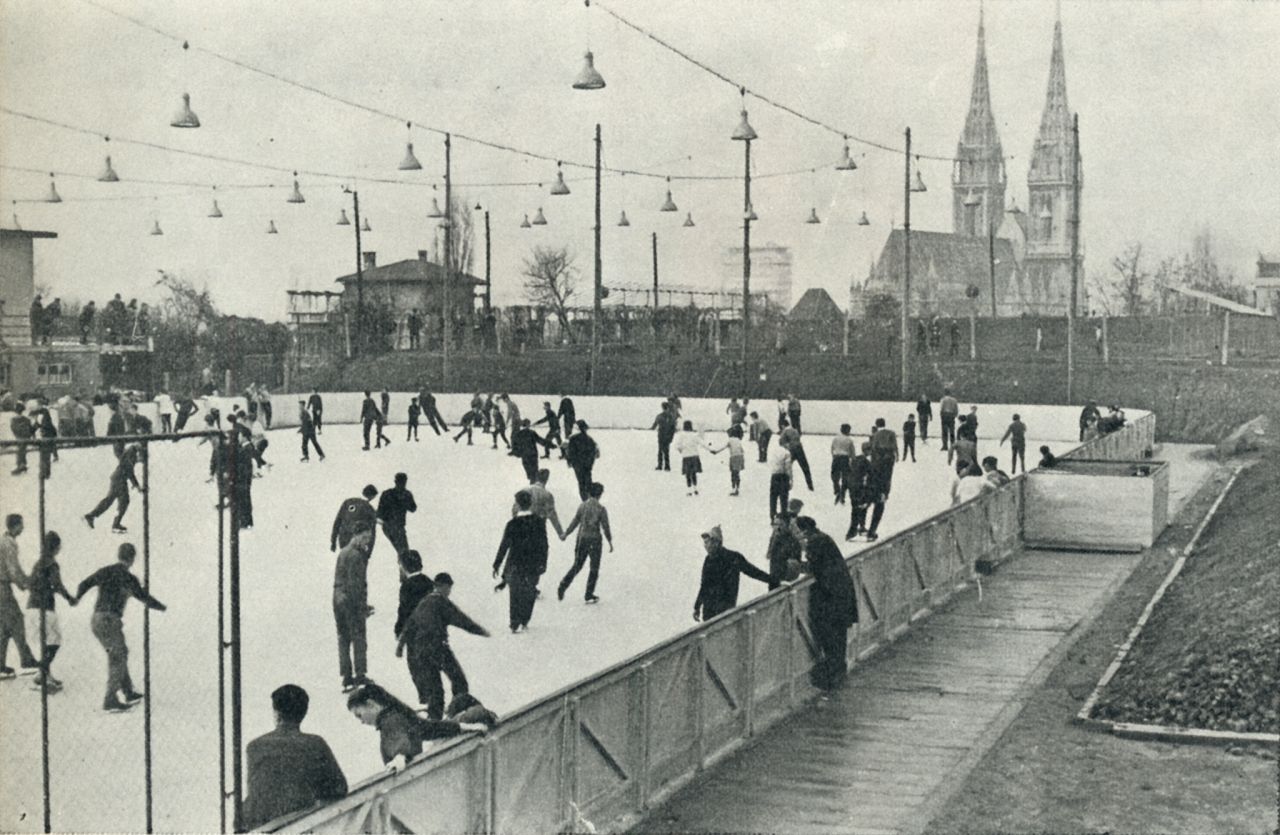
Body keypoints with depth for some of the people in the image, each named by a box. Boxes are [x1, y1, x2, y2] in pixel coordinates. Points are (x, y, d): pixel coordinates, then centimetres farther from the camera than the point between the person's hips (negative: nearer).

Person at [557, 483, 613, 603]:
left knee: (577, 565, 16)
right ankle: (589, 595, 12)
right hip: (595, 540, -3)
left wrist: (565, 534, 18)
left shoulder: (582, 506, -1)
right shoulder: (601, 509, -11)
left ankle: (563, 586, 1)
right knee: (594, 568, 10)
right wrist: (610, 542, 3)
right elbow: (605, 527, -8)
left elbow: (575, 522, 4)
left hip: (582, 539, 3)